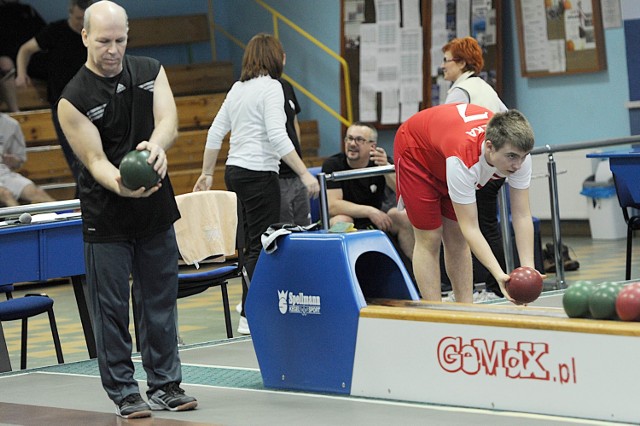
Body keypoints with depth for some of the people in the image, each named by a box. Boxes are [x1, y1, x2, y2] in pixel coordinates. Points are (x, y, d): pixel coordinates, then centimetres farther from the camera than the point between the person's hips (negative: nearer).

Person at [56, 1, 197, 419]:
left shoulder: (151, 72, 1)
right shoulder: (73, 99, -12)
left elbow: (169, 120, -13)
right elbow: (95, 159, -18)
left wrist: (156, 145, -37)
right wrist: (120, 185, -39)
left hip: (156, 210, 4)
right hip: (106, 216, -4)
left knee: (160, 301, 10)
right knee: (111, 307, -1)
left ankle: (165, 385, 20)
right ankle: (124, 392, 7)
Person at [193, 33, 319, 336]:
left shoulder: (238, 88, 13)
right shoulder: (270, 87, -10)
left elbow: (215, 133, 16)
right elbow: (276, 136, -20)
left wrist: (207, 174, 24)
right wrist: (305, 174, -19)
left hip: (235, 172, 8)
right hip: (259, 173, -8)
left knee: (254, 241, 14)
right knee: (261, 245, -5)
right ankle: (249, 316, -6)